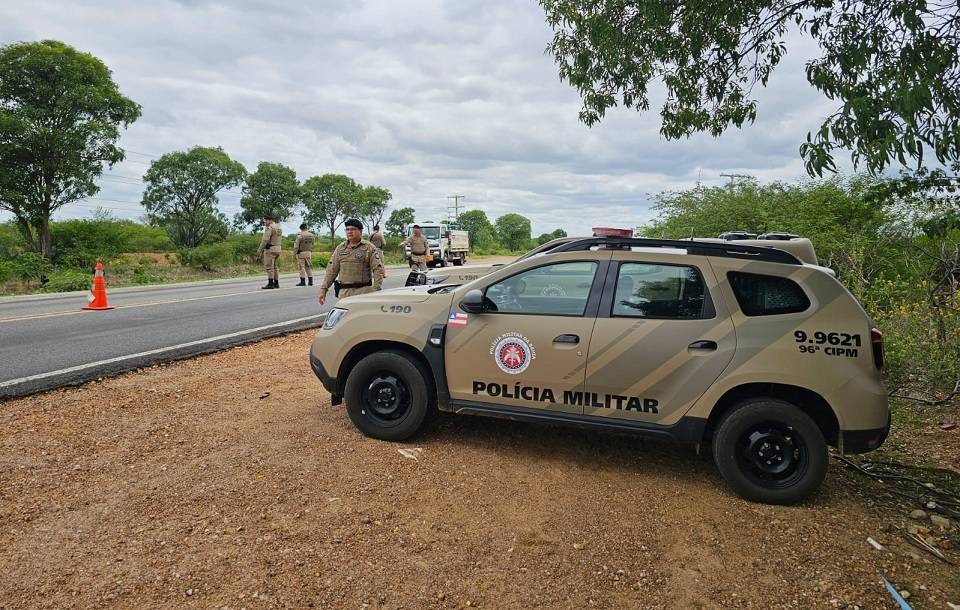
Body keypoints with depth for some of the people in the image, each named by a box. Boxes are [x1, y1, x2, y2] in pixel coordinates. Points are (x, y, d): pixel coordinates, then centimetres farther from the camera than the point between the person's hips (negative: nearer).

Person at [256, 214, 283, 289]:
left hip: (270, 249, -9)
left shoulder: (269, 228, -14)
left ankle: (270, 284, -12)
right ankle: (276, 283, 14)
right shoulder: (278, 227, 14)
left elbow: (265, 240, -20)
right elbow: (281, 238, 19)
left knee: (269, 267, -9)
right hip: (277, 249, 10)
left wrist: (259, 250, -18)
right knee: (274, 267, 14)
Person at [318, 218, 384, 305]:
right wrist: (323, 289, 8)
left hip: (363, 291, -4)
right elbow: (332, 270, 15)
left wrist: (376, 290, -15)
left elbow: (378, 269, -6)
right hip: (344, 292, 4)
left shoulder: (369, 248, 0)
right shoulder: (340, 248, 14)